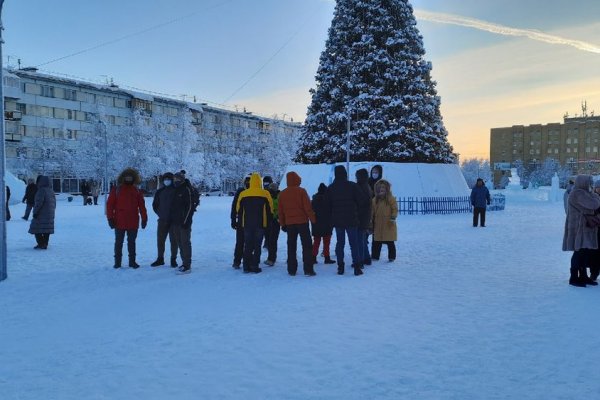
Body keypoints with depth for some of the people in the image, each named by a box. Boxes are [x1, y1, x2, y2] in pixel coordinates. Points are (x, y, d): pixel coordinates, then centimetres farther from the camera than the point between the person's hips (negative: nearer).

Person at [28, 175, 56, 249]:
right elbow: (54, 202, 16)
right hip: (50, 214, 8)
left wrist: (35, 212, -16)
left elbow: (39, 202, -21)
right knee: (46, 230, 12)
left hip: (41, 215, -8)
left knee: (37, 230, -1)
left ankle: (41, 244, -6)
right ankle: (45, 244, 15)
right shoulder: (51, 191, 11)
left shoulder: (41, 190, -15)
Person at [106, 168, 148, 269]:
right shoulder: (116, 190, 0)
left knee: (132, 243, 10)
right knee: (119, 243, 8)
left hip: (133, 223, 2)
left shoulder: (137, 191, 7)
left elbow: (142, 206, 6)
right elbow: (110, 205, -2)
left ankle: (132, 261, 18)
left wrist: (144, 219, 1)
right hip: (119, 222, -2)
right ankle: (117, 262, 16)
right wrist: (110, 218, -7)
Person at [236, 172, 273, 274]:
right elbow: (270, 210, 0)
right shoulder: (265, 194, -5)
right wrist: (268, 223, 12)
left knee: (247, 246, 10)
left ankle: (246, 266, 9)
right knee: (257, 246, 3)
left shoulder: (243, 194, 1)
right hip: (260, 224, -2)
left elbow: (238, 210, 9)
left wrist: (240, 223, 21)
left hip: (247, 224, 2)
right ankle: (255, 266, 1)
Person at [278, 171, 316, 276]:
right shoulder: (301, 191, -7)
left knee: (291, 246, 10)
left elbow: (280, 211, 9)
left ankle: (291, 270, 10)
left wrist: (283, 223, 16)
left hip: (289, 223, 4)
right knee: (307, 245, 0)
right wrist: (313, 219, -1)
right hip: (302, 222, -4)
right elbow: (308, 207, -10)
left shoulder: (282, 193, 6)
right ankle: (308, 269, -4)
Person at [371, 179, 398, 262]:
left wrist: (393, 217, -21)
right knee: (376, 242, 9)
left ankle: (391, 257, 16)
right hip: (378, 225, 4)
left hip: (388, 225, -4)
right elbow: (372, 212, 10)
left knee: (390, 242, 5)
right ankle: (375, 256, 20)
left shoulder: (391, 199, -4)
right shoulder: (375, 200, 7)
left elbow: (395, 209, -5)